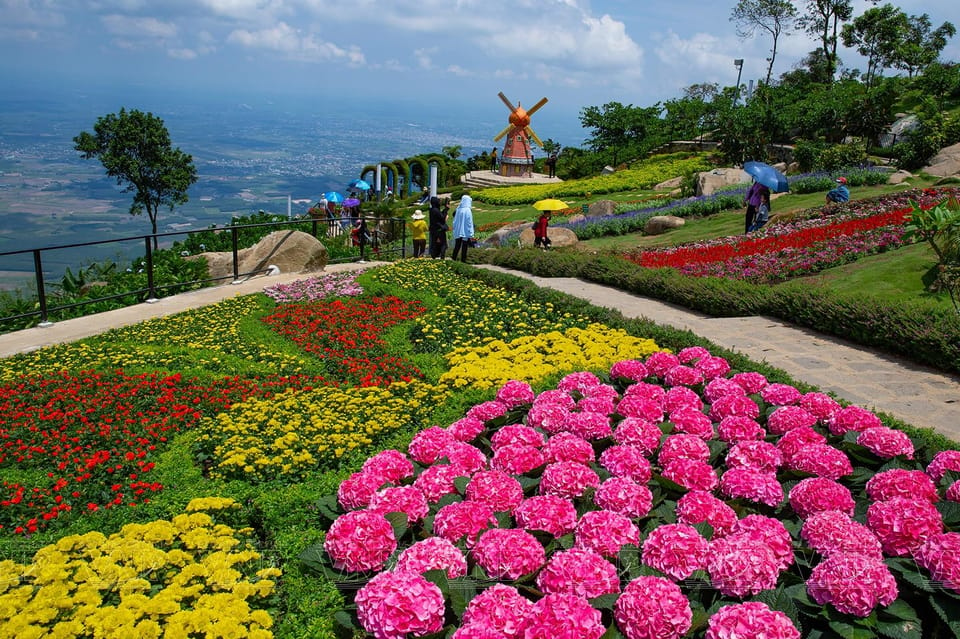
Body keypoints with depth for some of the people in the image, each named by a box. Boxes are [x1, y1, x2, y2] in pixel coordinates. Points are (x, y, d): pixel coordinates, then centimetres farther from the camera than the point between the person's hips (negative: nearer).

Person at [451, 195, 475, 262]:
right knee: (464, 247, 3)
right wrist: (471, 234, -10)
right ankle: (463, 260, 4)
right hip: (465, 233, -5)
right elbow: (469, 223, -13)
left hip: (457, 232, 5)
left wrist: (455, 229, 19)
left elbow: (455, 221, 9)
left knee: (457, 247, 12)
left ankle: (453, 259, 13)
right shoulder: (468, 210, -13)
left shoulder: (458, 209, 3)